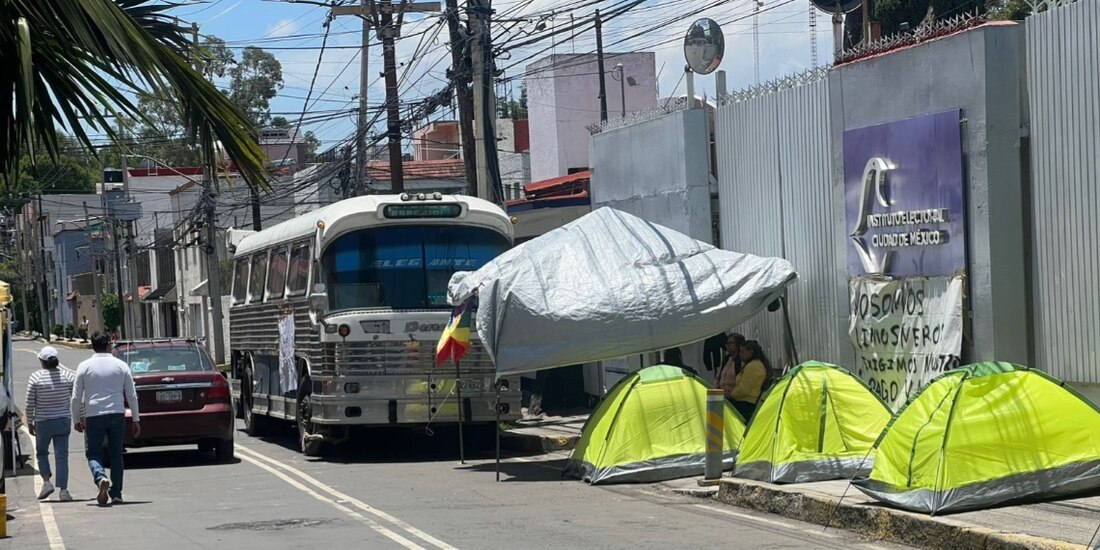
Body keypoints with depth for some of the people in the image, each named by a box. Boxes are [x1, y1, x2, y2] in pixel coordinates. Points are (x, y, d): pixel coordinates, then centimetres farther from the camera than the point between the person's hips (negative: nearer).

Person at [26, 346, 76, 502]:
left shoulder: (36, 377, -8)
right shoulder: (68, 375, -2)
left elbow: (30, 404, -4)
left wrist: (29, 423, 7)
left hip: (43, 422, -1)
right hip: (63, 420, 1)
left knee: (42, 452, 18)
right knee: (61, 456, 3)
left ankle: (46, 481, 1)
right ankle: (63, 490, -4)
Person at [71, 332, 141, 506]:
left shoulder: (85, 367, 0)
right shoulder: (121, 366, 3)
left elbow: (76, 397, 1)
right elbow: (132, 395, 4)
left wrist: (77, 419, 12)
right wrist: (136, 419, 11)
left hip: (94, 416, -1)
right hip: (117, 414, 1)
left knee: (93, 453, 6)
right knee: (116, 454, 11)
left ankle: (101, 478, -23)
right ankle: (116, 494, 9)